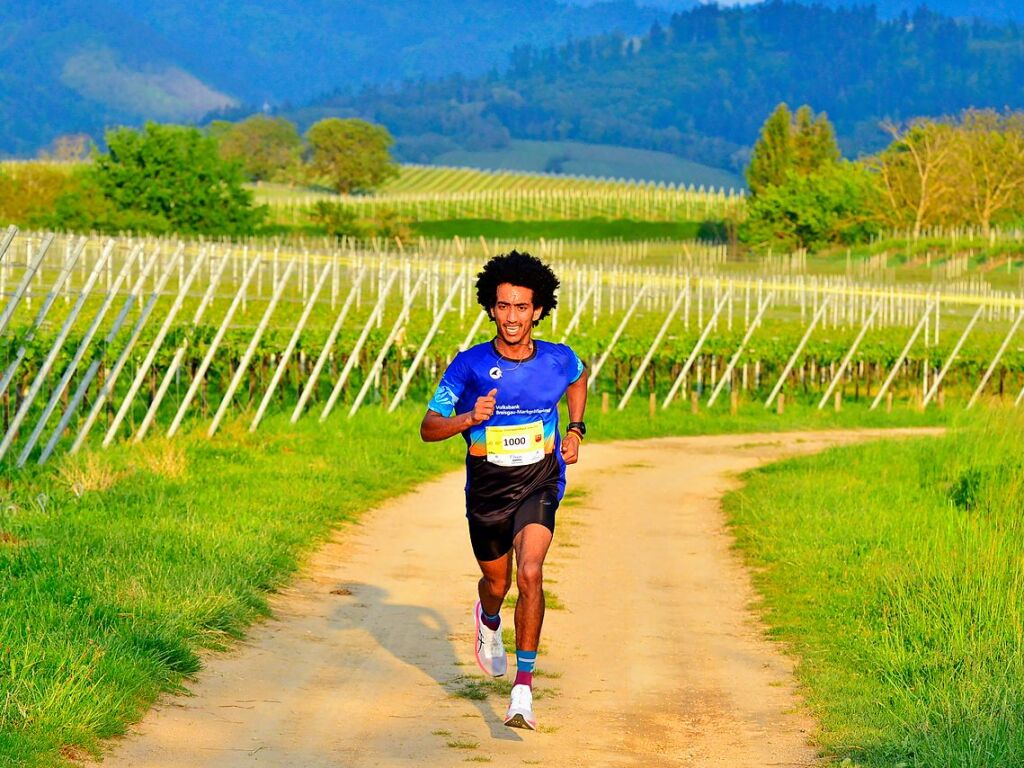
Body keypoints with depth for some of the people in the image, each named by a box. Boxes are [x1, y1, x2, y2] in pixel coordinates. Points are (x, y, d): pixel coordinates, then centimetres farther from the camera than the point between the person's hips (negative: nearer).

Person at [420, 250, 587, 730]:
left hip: (538, 483, -1)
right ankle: (489, 620, 56)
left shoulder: (558, 360, -8)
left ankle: (524, 685, -19)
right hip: (487, 488, 1)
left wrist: (575, 430, 9)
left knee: (530, 574, -23)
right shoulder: (470, 365, -13)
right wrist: (469, 418, -26)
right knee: (497, 583, 17)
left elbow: (578, 379, 20)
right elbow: (428, 428, -7)